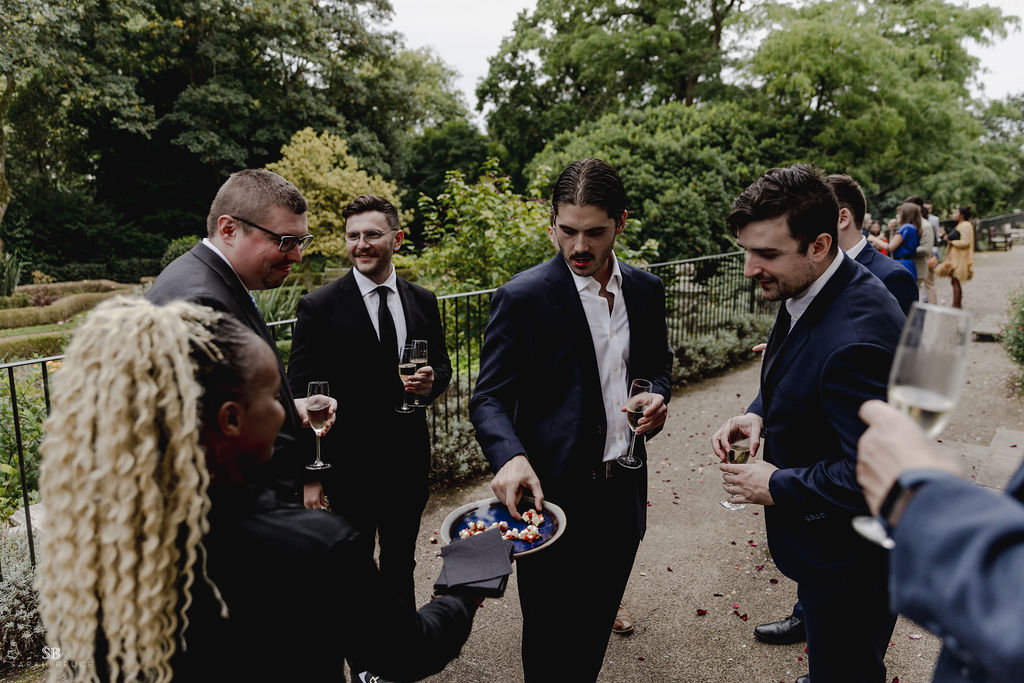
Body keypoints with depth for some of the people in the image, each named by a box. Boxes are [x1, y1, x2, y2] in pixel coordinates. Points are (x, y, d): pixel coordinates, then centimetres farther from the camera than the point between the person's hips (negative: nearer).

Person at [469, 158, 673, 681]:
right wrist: (510, 456, -32)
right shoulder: (522, 297, -12)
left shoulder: (646, 290, 4)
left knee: (594, 633, 21)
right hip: (552, 494, -4)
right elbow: (489, 399, -12)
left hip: (623, 493, 5)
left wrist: (656, 398, -6)